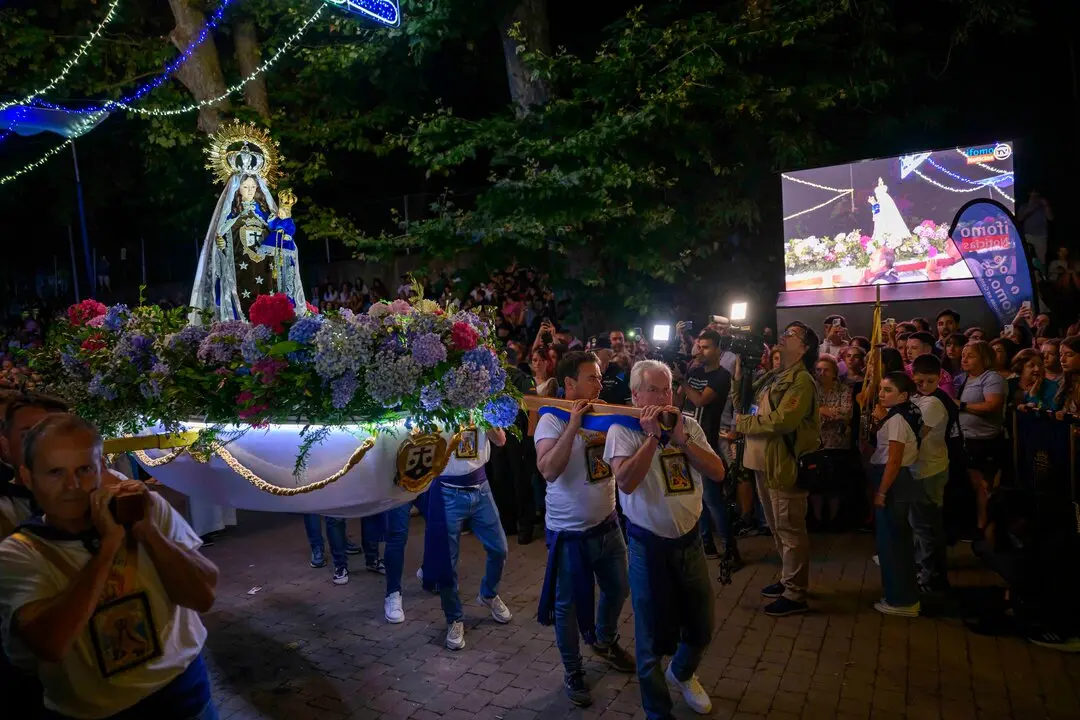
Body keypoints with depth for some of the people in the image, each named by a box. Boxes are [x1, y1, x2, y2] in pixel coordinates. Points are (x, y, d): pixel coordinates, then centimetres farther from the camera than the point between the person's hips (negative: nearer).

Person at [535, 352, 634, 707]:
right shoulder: (552, 420, -17)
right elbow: (549, 471, -31)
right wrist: (573, 425, -32)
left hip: (607, 525, 6)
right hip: (569, 532, -6)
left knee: (618, 589, 23)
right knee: (567, 605, 9)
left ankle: (604, 641, 50)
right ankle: (573, 671, 31)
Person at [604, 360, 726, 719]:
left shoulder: (688, 424, 0)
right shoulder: (623, 430, -12)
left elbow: (717, 473, -7)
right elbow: (626, 482, -26)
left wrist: (680, 437, -17)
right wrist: (653, 436, -24)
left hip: (690, 539, 5)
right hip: (650, 545, -4)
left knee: (701, 627, 19)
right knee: (653, 636, 8)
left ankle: (681, 673, 51)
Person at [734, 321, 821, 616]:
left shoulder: (802, 381, -15)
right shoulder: (771, 377, 13)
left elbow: (783, 420, -26)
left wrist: (743, 423, -14)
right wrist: (739, 371, -1)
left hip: (784, 463, -9)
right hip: (764, 461, 9)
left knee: (789, 529, 1)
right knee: (777, 527, 20)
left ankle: (796, 594, 13)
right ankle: (788, 579, 35)